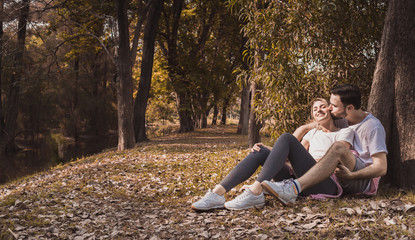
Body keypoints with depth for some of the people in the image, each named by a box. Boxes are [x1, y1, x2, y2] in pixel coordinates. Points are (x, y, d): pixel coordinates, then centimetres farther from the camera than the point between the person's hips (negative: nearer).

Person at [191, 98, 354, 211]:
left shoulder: (345, 133, 12)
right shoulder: (313, 133, 29)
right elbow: (296, 153, 16)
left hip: (326, 184, -6)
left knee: (286, 138, -23)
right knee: (261, 152, -14)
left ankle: (255, 192, -37)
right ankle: (218, 193, -30)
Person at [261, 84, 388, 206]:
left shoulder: (373, 127, -9)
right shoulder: (343, 121, 12)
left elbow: (381, 168, -16)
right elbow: (303, 129, 20)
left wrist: (351, 175, -28)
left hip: (365, 180, -8)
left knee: (338, 148, -37)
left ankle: (294, 188, -53)